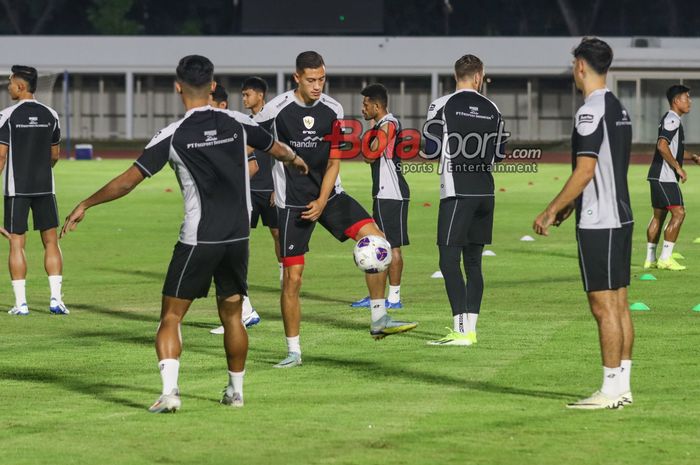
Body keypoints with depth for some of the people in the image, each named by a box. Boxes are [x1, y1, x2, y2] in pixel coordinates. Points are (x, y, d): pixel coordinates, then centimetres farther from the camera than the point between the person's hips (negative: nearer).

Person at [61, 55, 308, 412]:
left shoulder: (173, 135, -9)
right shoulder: (237, 123, 1)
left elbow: (128, 181, -9)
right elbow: (277, 149, 20)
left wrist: (84, 205, 3)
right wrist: (296, 161, 44)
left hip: (198, 239, -4)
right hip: (238, 237, 4)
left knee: (171, 316, 2)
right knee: (232, 314, 18)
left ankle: (169, 390, -15)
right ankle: (236, 391, 25)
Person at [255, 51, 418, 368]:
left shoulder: (332, 110, 0)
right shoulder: (276, 110, -11)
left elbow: (333, 163, 3)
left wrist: (322, 202, -8)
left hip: (329, 196, 3)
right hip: (291, 203, -3)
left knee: (374, 237, -16)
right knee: (292, 277, -5)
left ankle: (379, 319, -9)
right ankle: (293, 351, 8)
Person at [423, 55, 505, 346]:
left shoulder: (442, 106, -7)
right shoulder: (492, 110, 7)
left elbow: (431, 149, -8)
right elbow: (498, 155, 12)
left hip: (457, 191, -5)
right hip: (485, 191, 5)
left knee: (449, 260, -6)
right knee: (473, 260, 12)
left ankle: (461, 331, -14)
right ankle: (470, 329, 12)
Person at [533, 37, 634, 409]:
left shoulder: (591, 112, -16)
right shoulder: (619, 110, 13)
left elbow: (585, 171, -19)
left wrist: (550, 211, -11)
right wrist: (571, 205, 25)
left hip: (598, 223, -9)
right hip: (620, 216, 9)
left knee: (604, 306, -7)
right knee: (619, 304, 10)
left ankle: (610, 390, -6)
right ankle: (622, 386, 13)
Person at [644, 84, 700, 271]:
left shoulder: (671, 120, 19)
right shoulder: (672, 120, -14)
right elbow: (662, 146, -25)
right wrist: (678, 167, -20)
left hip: (658, 176, 11)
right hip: (665, 177, -11)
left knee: (659, 215, 12)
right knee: (679, 213, -11)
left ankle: (650, 259, 14)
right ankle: (665, 258, -13)